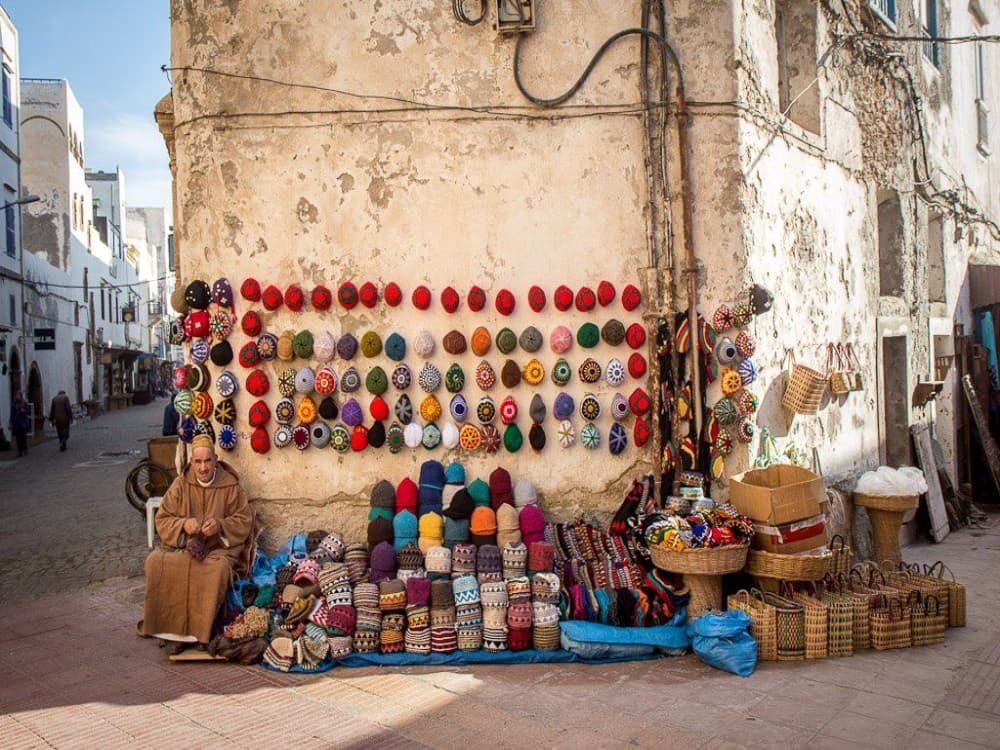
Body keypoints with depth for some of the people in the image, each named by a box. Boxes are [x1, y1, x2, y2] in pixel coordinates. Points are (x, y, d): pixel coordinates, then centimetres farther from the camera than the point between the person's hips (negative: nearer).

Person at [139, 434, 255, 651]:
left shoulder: (230, 485, -1)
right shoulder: (180, 485, 4)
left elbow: (244, 520, 1)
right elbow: (162, 520, 5)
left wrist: (220, 525, -18)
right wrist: (183, 524, -16)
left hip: (219, 546, -2)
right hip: (183, 544, 3)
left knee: (217, 568, -37)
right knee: (156, 562, -27)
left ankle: (202, 631, -19)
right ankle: (174, 629, -19)